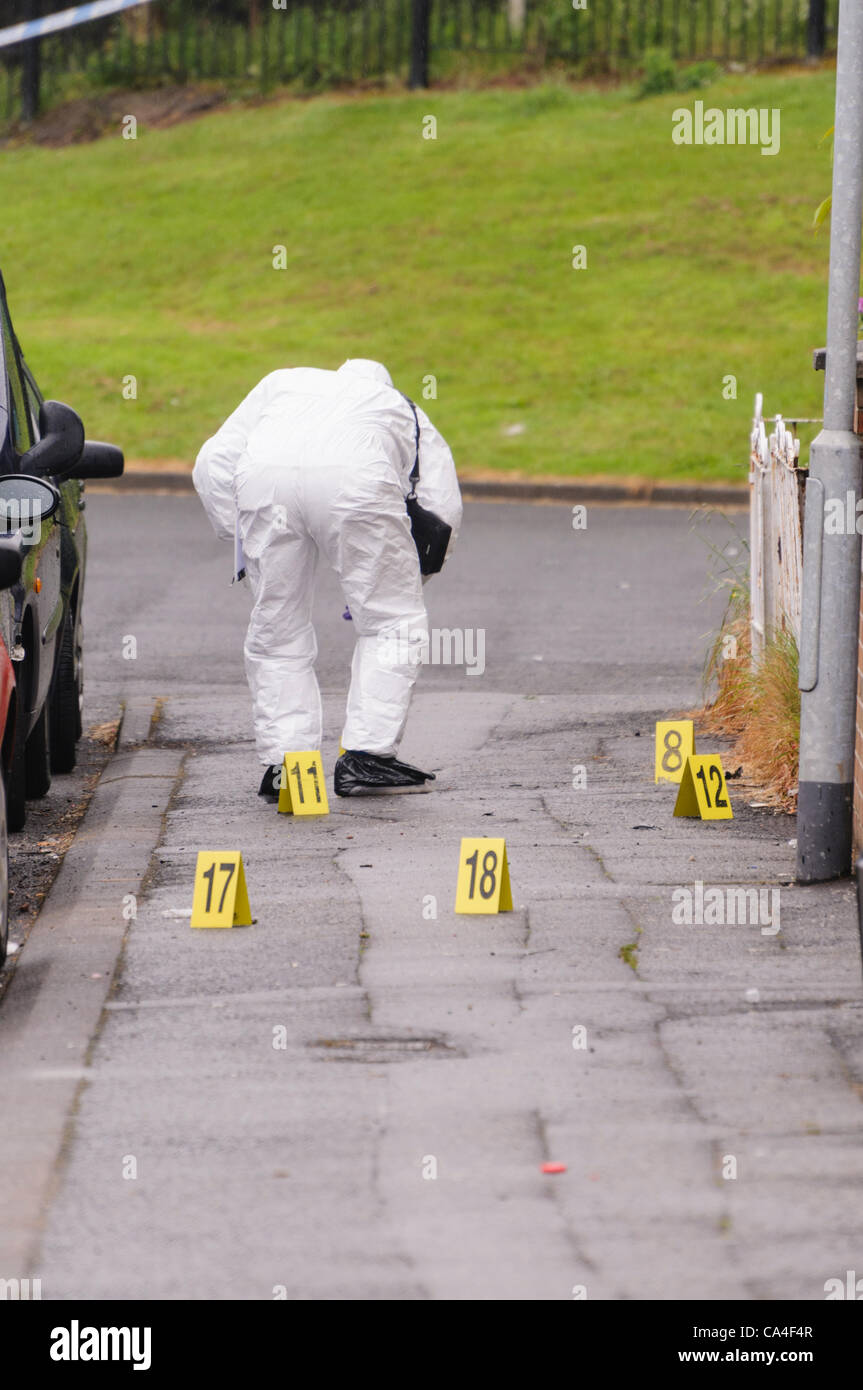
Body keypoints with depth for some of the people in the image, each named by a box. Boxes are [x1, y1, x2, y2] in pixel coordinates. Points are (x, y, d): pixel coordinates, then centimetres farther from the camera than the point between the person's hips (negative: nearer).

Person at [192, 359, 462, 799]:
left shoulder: (283, 383, 41)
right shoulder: (406, 412, 38)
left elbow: (213, 461, 29)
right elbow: (442, 508, 26)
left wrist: (241, 539, 33)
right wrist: (403, 580, 37)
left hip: (262, 473, 2)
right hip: (355, 477, -2)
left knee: (276, 629, 16)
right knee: (393, 620, 15)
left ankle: (282, 763, 13)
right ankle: (368, 755, 9)